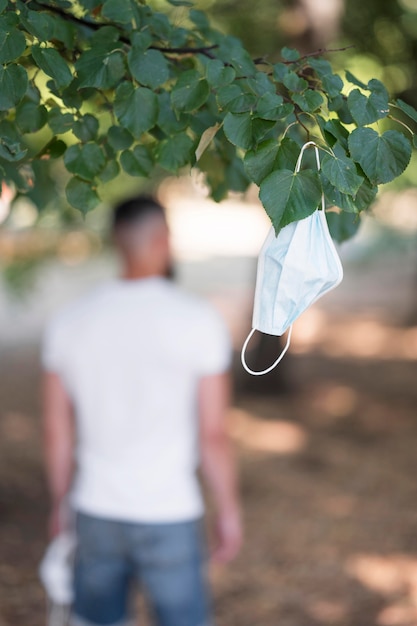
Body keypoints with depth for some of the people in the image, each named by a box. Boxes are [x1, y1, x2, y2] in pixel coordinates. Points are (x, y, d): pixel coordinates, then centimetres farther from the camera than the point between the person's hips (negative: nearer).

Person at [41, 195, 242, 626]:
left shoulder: (68, 323, -3)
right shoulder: (198, 321, -14)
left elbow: (56, 433, 3)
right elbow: (213, 434, -12)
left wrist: (60, 504, 17)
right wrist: (229, 512, 1)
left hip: (96, 513, 4)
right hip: (168, 520, -3)